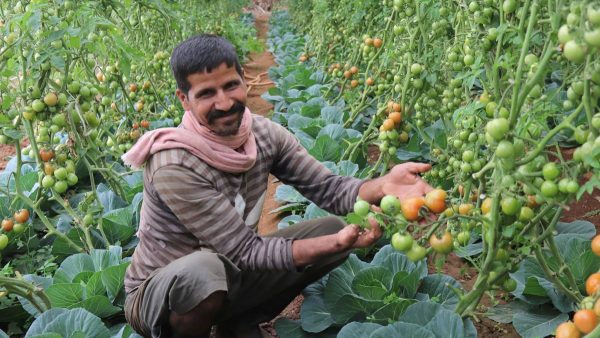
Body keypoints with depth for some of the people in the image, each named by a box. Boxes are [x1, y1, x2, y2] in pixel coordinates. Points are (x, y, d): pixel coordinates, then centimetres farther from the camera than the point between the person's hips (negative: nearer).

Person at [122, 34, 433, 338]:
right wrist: (337, 243, -37)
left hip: (230, 275, 6)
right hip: (158, 293, -6)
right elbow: (247, 252, -28)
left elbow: (328, 189, -11)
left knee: (338, 226, -3)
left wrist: (382, 187, -32)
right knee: (201, 270, -42)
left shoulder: (265, 134, -11)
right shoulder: (174, 167, -30)